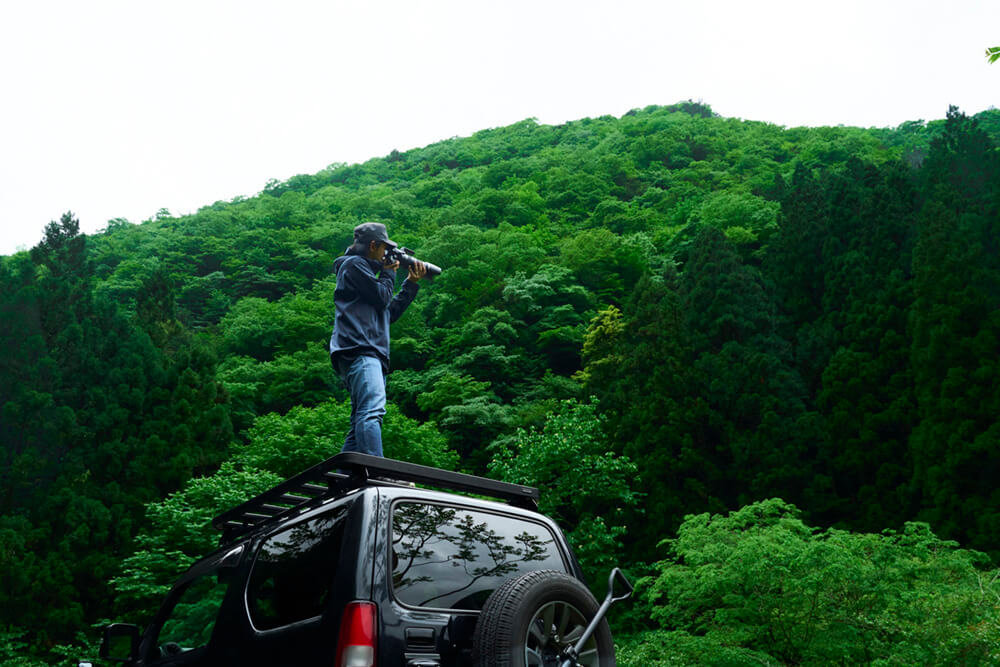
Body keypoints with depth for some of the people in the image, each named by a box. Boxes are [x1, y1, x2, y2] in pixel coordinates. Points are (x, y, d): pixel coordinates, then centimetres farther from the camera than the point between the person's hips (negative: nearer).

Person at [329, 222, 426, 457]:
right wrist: (389, 272, 12)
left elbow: (390, 313, 31)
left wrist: (411, 283, 27)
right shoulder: (354, 264, 4)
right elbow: (382, 298, -6)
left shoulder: (367, 270, 34)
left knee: (360, 423, 3)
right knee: (372, 410, -27)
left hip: (371, 354, 11)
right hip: (359, 351, -11)